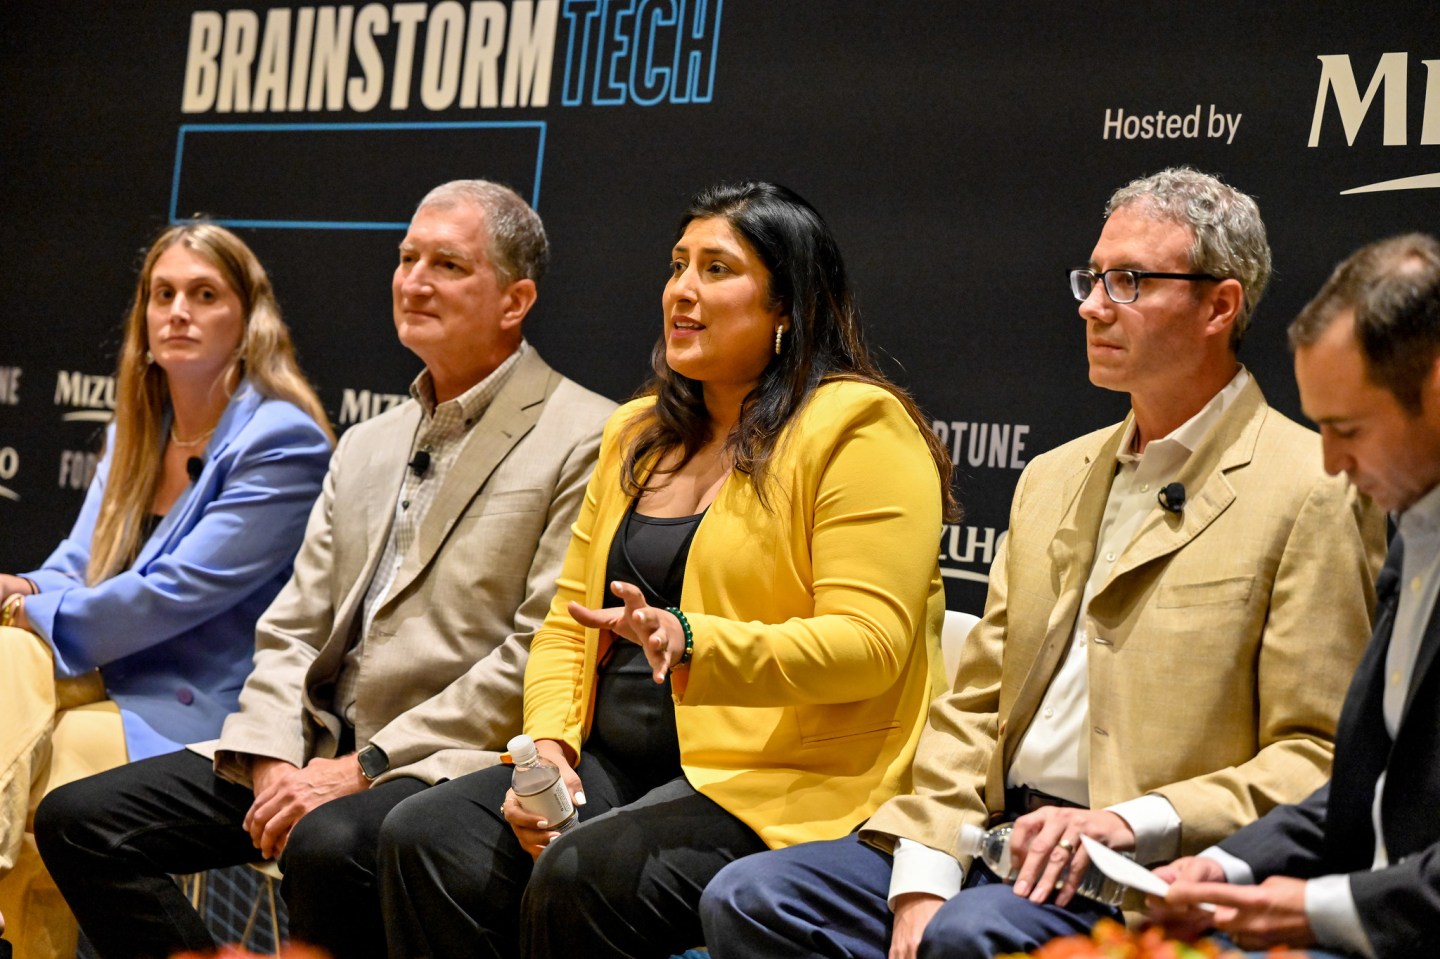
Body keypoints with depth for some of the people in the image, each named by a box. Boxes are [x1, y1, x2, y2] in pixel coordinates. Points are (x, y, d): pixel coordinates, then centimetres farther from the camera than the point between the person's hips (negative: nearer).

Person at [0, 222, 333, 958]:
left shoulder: (282, 442, -11)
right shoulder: (136, 430, 15)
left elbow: (179, 593, -16)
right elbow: (77, 563, 15)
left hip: (195, 719, -7)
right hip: (110, 684, 7)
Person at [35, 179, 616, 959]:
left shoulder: (584, 442, -5)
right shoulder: (366, 447, 20)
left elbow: (540, 657, -12)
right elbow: (293, 628, 16)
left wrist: (366, 767, -14)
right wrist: (273, 760, -4)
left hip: (452, 763, -7)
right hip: (318, 749, 7)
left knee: (329, 845, -38)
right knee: (77, 819, -5)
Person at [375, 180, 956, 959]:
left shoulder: (857, 427, -5)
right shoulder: (639, 433, 19)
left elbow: (868, 643, -14)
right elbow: (568, 618, 19)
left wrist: (692, 644, -27)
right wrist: (546, 743, -1)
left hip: (779, 781, -7)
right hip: (618, 764, 7)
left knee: (583, 875, -32)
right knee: (425, 838, -17)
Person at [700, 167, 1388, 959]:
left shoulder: (1313, 496, -3)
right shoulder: (1054, 479, 20)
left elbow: (1321, 763, -7)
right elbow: (974, 705, 14)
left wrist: (1129, 824, -18)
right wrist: (923, 872, -2)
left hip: (1151, 874, -6)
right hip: (998, 840, 6)